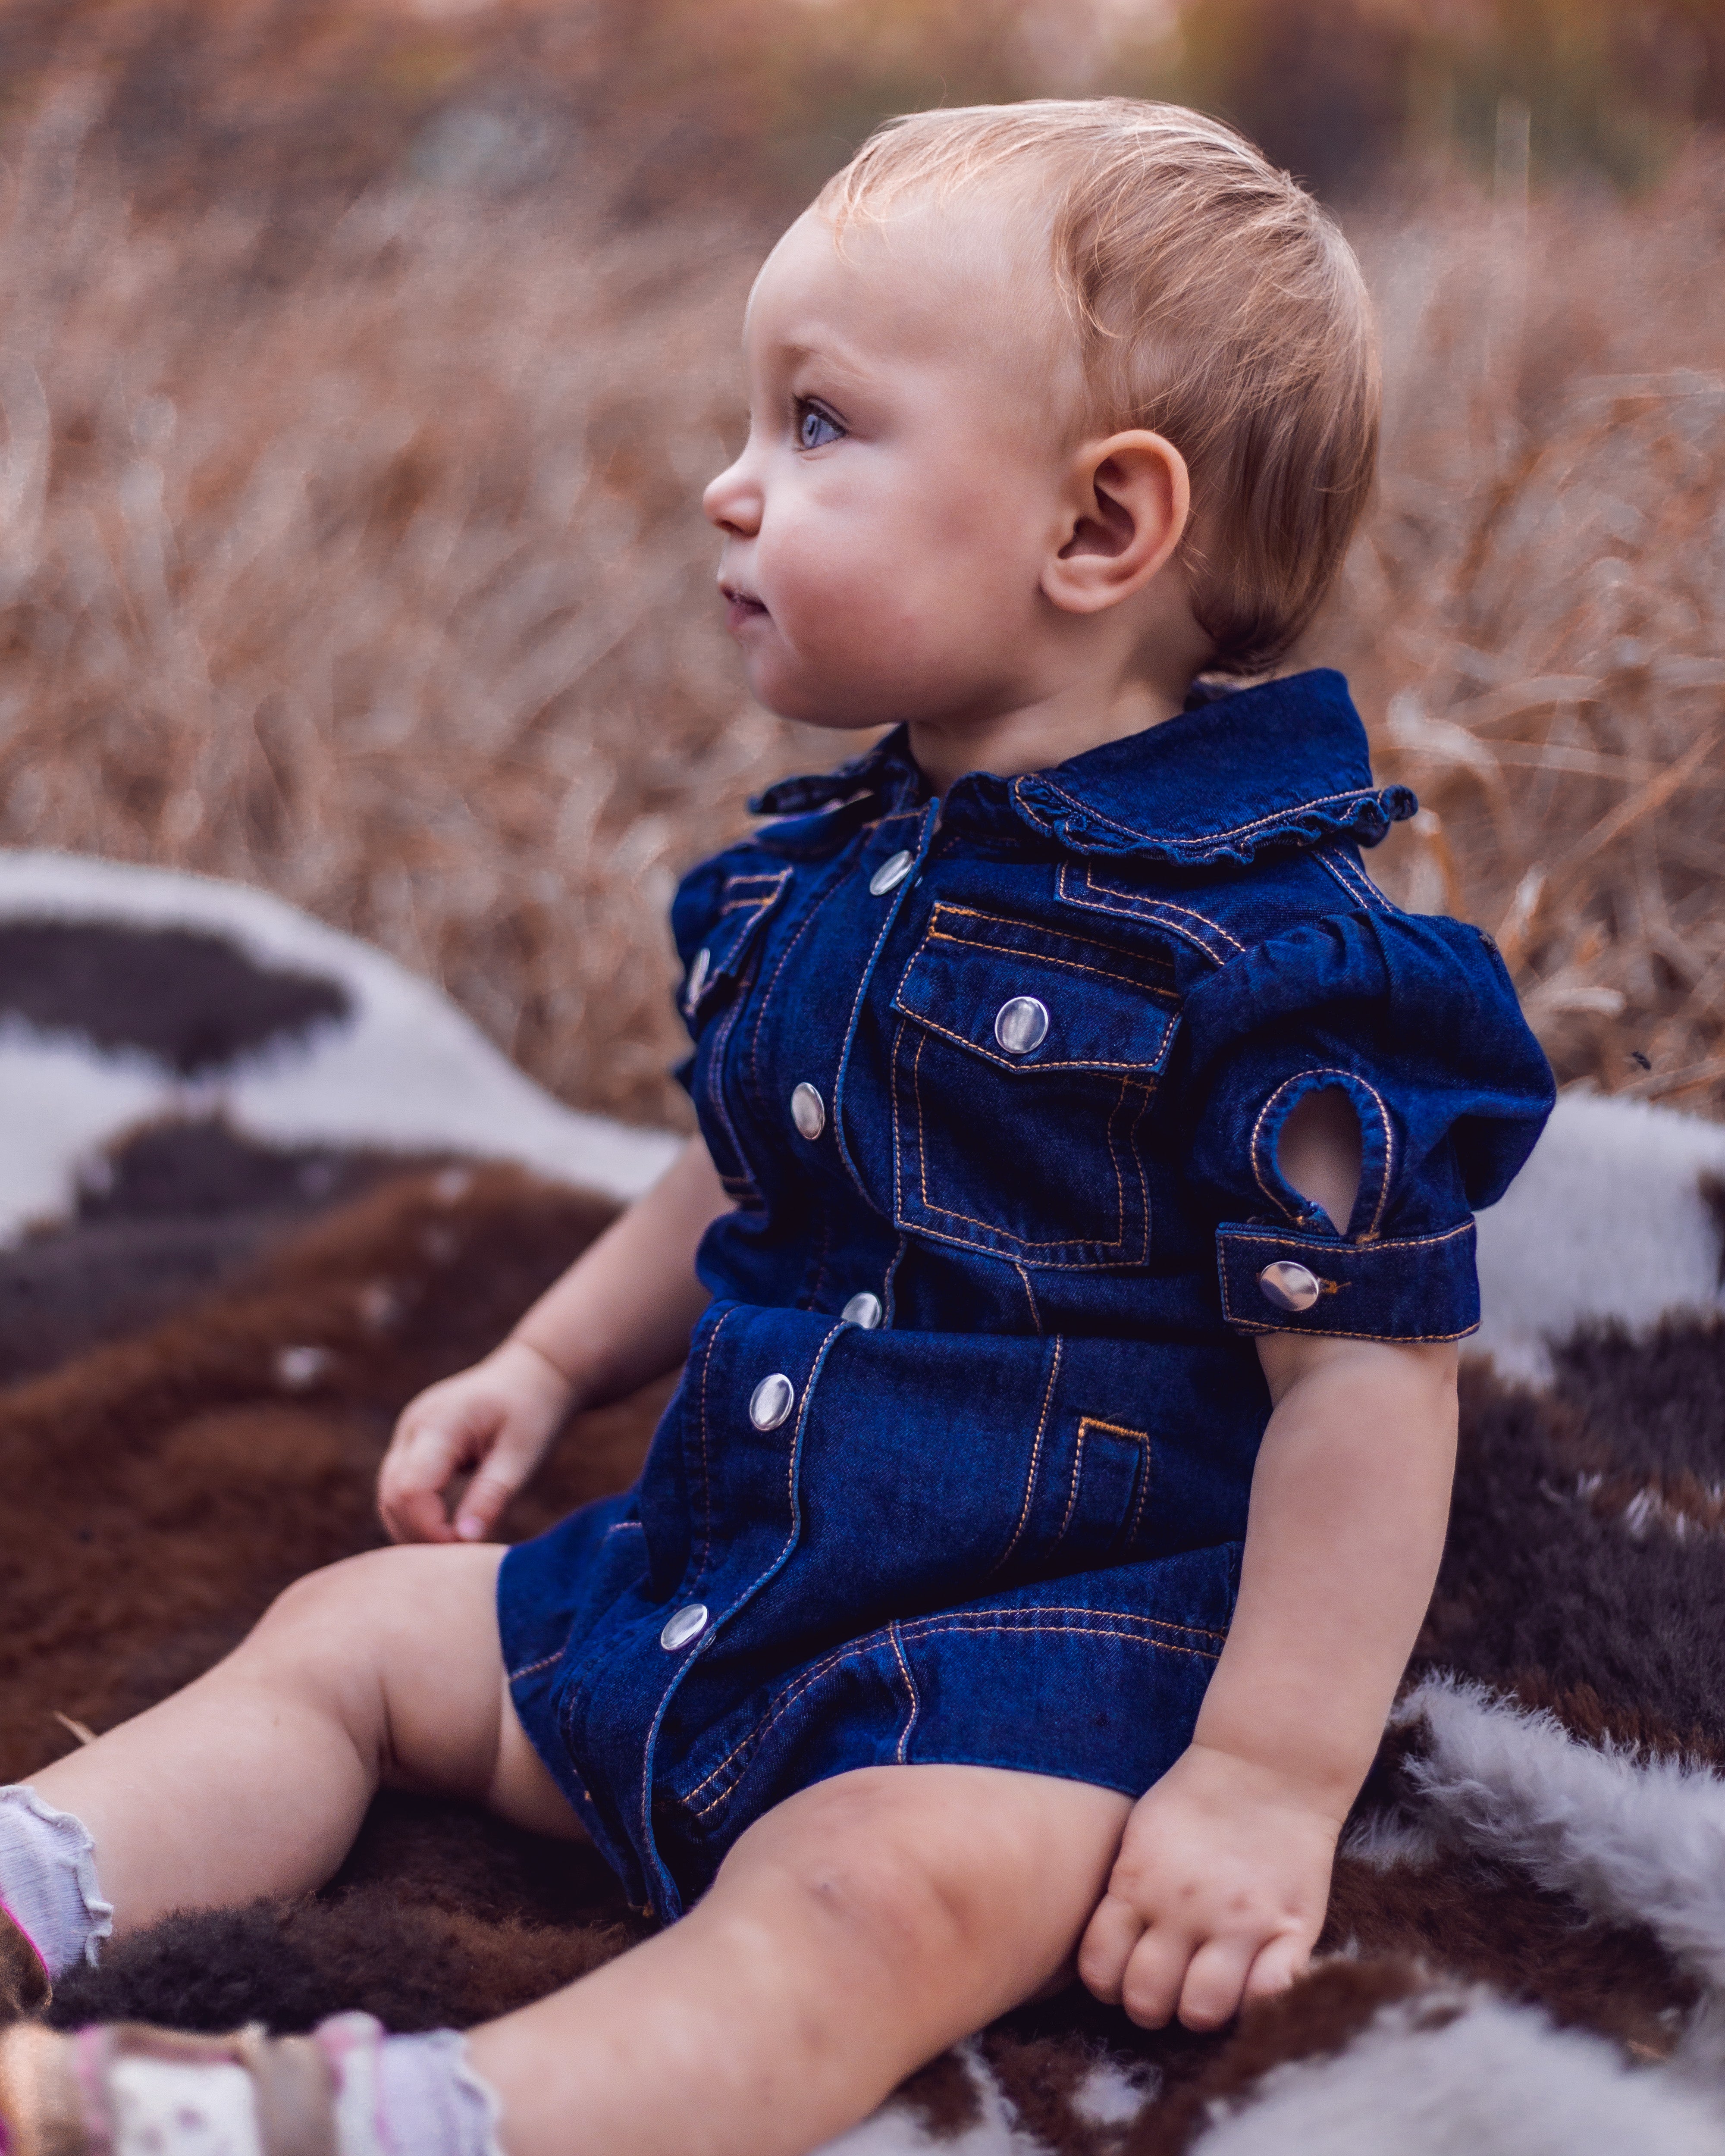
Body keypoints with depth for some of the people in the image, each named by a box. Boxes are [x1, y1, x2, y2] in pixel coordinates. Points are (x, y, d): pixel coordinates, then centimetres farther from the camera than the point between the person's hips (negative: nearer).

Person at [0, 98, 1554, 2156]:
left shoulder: (1268, 957, -18)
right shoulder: (828, 873, 8)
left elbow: (1370, 1373, -19)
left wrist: (1272, 1779, -21)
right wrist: (553, 1356, 25)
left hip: (1039, 1641, -8)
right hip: (712, 1571, 9)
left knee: (864, 1895, -36)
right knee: (352, 1630, 8)